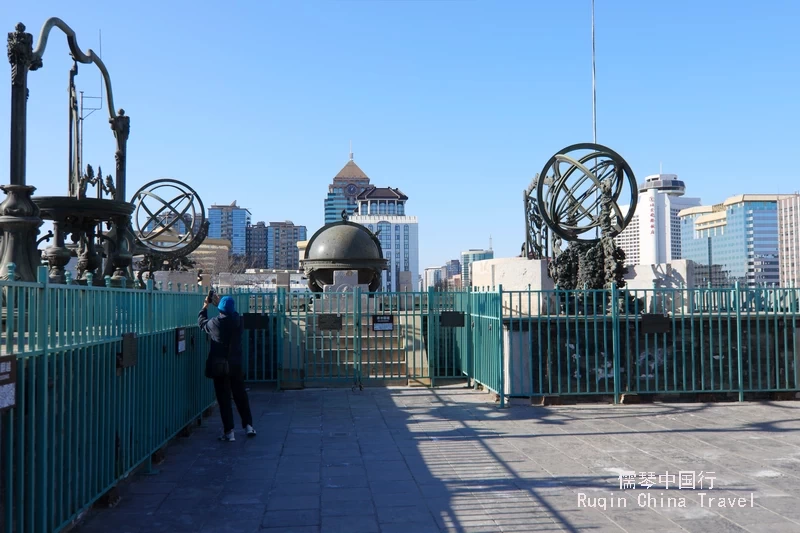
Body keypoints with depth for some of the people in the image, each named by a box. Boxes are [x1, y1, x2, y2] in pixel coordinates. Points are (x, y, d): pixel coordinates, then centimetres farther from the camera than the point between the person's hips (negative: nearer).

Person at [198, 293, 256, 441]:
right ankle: (248, 426, 22)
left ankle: (229, 432, 3)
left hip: (219, 366, -4)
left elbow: (202, 321, 8)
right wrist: (218, 302, 30)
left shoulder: (216, 323, -14)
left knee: (224, 398, 2)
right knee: (241, 395, 16)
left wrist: (205, 305, 21)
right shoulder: (237, 320, -3)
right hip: (236, 365, 4)